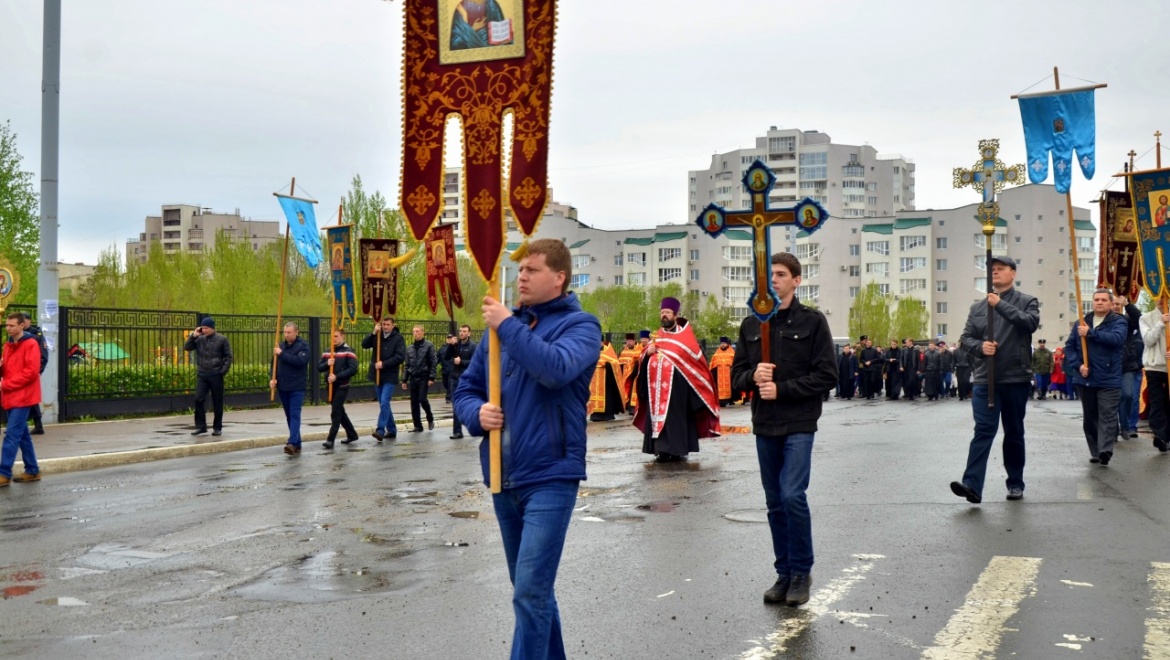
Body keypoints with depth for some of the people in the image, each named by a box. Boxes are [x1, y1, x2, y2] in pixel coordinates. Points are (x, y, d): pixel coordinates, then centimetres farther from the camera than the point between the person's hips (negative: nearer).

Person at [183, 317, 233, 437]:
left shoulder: (222, 340, -2)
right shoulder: (199, 339, 7)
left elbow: (228, 357, -1)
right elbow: (186, 347, 6)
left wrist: (223, 371, -10)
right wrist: (193, 336, -4)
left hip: (216, 375, -3)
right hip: (201, 374, 3)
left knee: (217, 402, 4)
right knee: (198, 399, -6)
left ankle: (217, 427, 14)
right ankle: (200, 426, 3)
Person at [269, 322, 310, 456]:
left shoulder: (303, 345, -5)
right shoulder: (281, 345, 11)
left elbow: (300, 361, -21)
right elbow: (275, 364, 16)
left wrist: (282, 354, -20)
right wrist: (273, 378, -1)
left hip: (297, 387, -6)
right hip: (283, 387, 6)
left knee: (295, 415, -14)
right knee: (289, 416, 9)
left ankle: (292, 443, -24)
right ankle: (297, 444, 17)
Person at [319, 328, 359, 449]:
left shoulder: (348, 352, -8)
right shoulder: (327, 352, 10)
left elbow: (353, 369, -17)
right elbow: (319, 367, 7)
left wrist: (337, 376, -24)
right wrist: (327, 364, -15)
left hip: (342, 387, -7)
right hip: (331, 386, 7)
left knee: (335, 413, -10)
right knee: (340, 412, 15)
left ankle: (330, 440, -9)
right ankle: (352, 434, 28)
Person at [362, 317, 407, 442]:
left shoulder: (398, 338, -6)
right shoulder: (377, 336, 8)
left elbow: (401, 357, -14)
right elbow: (364, 344, -3)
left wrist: (384, 364, -18)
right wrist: (373, 333, -16)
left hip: (390, 377, -6)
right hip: (377, 375, 6)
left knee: (384, 403, -15)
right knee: (384, 404, 12)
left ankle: (380, 431, -17)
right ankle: (391, 430, 22)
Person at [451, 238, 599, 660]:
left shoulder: (579, 324, -5)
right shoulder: (503, 325, 11)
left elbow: (556, 368, -26)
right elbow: (466, 387, 14)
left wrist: (509, 327, -21)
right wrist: (477, 413, -7)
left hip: (550, 476, -6)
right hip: (503, 477, 6)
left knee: (530, 592, -10)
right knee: (532, 590, 18)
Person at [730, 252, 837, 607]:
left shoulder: (812, 321, -3)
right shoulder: (751, 324, 9)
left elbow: (826, 375, -7)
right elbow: (738, 372, 11)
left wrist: (782, 388, -14)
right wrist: (754, 376, -12)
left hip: (799, 424, -4)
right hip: (764, 425, 4)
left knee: (793, 496, -12)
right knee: (775, 503, 9)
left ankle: (801, 572, 5)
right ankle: (784, 574, 20)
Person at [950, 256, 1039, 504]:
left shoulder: (1027, 301, 4)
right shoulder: (978, 307, 12)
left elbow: (1031, 323, -16)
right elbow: (965, 339, 9)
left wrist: (1001, 304, -19)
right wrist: (980, 346, -13)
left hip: (1016, 379, -1)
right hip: (984, 380, 2)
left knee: (1014, 432, 10)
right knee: (983, 431, -8)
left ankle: (1015, 483, 21)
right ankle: (972, 484, -17)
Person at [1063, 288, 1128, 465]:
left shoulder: (1119, 322, 0)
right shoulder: (1081, 323, 11)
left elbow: (1116, 338, -21)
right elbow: (1069, 346, 7)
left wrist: (1090, 333, -23)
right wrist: (1078, 365, -8)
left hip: (1108, 380, -4)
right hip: (1085, 379, 4)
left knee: (1107, 416, -10)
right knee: (1089, 418, 10)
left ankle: (1105, 450, -18)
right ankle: (1095, 452, 18)